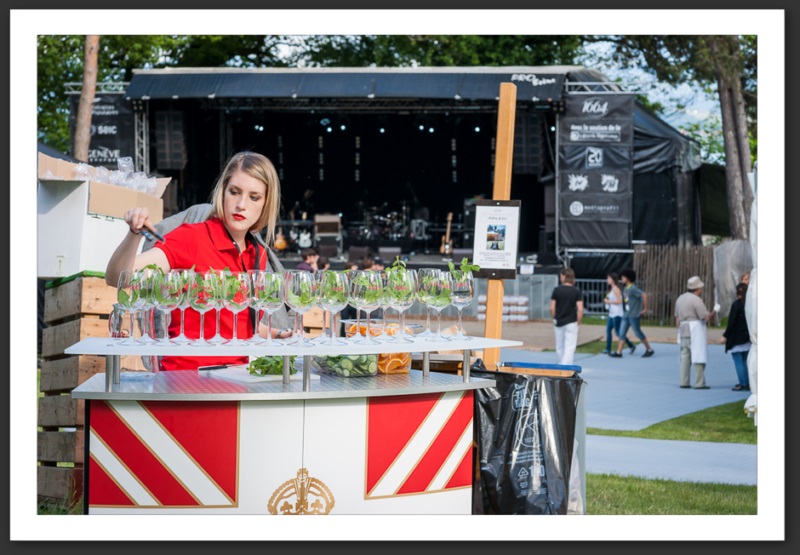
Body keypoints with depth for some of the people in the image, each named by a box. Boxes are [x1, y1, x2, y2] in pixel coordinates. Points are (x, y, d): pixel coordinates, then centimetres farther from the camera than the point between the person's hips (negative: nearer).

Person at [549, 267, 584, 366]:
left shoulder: (557, 290, -3)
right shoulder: (576, 291, -6)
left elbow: (552, 308, -4)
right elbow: (580, 309, -12)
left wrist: (554, 319, 11)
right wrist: (578, 322, 0)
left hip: (558, 323, 2)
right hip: (571, 323, -2)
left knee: (560, 347, 15)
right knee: (570, 347, -2)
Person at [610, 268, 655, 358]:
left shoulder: (633, 288, -17)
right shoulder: (625, 289, 12)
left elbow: (644, 295, -26)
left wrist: (645, 308, -22)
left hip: (634, 315, -9)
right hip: (626, 314, 9)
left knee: (638, 332, 0)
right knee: (622, 333, 4)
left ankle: (649, 350, 15)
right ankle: (619, 352, 4)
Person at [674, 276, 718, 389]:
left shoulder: (679, 299, 14)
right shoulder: (696, 300, -12)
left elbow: (677, 318, 16)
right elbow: (706, 317, -14)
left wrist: (679, 332, 21)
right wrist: (714, 312, 4)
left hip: (684, 332, 8)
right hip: (696, 331, -8)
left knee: (684, 357, 9)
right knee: (698, 357, -6)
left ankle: (683, 382, 8)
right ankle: (699, 383, -7)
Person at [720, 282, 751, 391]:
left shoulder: (736, 304, -14)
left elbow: (732, 322, -16)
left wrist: (725, 336, -9)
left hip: (736, 339, -7)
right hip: (747, 337, 7)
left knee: (738, 361, -1)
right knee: (745, 361, 15)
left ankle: (743, 384, -3)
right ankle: (747, 383, 16)